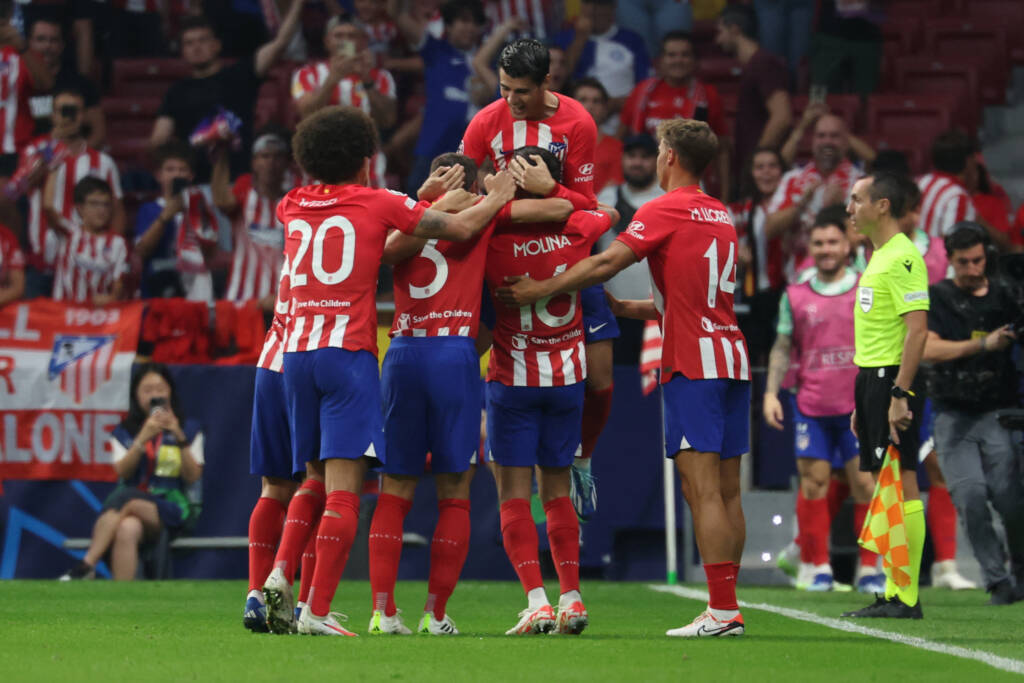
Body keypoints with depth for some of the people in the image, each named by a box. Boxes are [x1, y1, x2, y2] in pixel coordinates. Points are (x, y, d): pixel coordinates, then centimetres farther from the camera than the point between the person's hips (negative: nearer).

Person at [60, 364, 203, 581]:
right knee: (127, 530, -38)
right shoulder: (124, 433, 17)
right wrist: (143, 438, -14)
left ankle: (86, 566, -40)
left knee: (125, 499, -35)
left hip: (172, 512, -2)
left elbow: (193, 477, 3)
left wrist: (180, 438, -9)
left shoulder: (189, 429, 14)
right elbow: (123, 471, -1)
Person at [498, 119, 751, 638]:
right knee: (727, 492, 7)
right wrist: (643, 308, 31)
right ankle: (726, 607, 7)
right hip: (732, 358, 8)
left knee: (702, 490, -11)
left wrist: (539, 290, -6)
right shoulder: (722, 217, 18)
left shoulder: (665, 210, -6)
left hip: (692, 363, -8)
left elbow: (606, 264, -12)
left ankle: (722, 609, -16)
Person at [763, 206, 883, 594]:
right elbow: (782, 347, 12)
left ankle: (869, 569, 4)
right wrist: (771, 393, 3)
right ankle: (817, 567, 7)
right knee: (813, 481, -1)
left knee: (865, 483, -3)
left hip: (859, 405, -1)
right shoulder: (795, 296, 7)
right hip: (811, 407, 1)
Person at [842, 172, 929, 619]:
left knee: (900, 484, -9)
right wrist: (862, 401, 22)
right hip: (871, 379, 10)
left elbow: (917, 329, -20)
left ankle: (907, 598, -8)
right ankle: (893, 593, 11)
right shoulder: (878, 257, 18)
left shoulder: (903, 257, -13)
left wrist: (899, 394, -25)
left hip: (893, 381, -10)